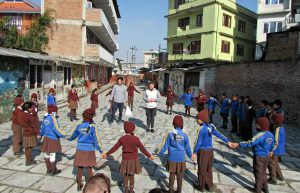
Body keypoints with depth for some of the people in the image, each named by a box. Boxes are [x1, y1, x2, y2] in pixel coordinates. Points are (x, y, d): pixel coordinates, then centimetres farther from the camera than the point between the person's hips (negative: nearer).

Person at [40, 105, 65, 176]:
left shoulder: (45, 118, 4)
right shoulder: (53, 119, -20)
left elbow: (43, 128, 18)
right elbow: (56, 129, -25)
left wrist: (41, 134, 34)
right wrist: (63, 135, -18)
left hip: (46, 139, 8)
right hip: (53, 140, -8)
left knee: (47, 155, 16)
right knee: (52, 155, 4)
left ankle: (49, 170, 30)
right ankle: (53, 171, 16)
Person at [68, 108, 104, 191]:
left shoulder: (79, 126, -5)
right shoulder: (93, 127, -16)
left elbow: (74, 135, 14)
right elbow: (96, 140, -13)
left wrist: (69, 139, 36)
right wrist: (100, 151, -4)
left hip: (80, 150, 2)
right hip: (89, 150, -2)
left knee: (79, 167, 15)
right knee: (89, 168, 14)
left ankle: (79, 185, 27)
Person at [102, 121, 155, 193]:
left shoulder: (122, 139, -11)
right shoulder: (136, 139, -18)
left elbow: (114, 148, -4)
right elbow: (142, 149, -11)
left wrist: (107, 154, 10)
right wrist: (149, 156, 3)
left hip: (125, 160, 2)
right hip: (133, 160, -2)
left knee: (126, 176, 19)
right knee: (131, 176, 16)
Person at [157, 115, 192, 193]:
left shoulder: (170, 134, -13)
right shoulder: (184, 135, -13)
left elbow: (165, 145, -6)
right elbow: (187, 147, -2)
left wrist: (160, 153, 9)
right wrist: (190, 155, 16)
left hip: (172, 158, 0)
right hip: (181, 158, 0)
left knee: (172, 174, 14)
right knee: (180, 175, 15)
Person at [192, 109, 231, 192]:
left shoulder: (201, 129, -21)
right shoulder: (211, 127, -1)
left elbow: (198, 142, -18)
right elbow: (219, 135, 5)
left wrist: (194, 152, -9)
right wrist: (227, 141, 15)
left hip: (202, 151, -6)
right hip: (210, 150, 6)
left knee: (202, 170, 9)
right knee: (209, 169, 19)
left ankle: (202, 187, 22)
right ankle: (209, 186, 30)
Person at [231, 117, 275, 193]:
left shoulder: (260, 135, -27)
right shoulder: (270, 135, 0)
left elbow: (250, 143, -35)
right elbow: (272, 146, 11)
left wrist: (238, 144, -37)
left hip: (259, 156, -8)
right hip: (266, 156, 8)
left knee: (258, 173, 8)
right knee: (263, 172, 23)